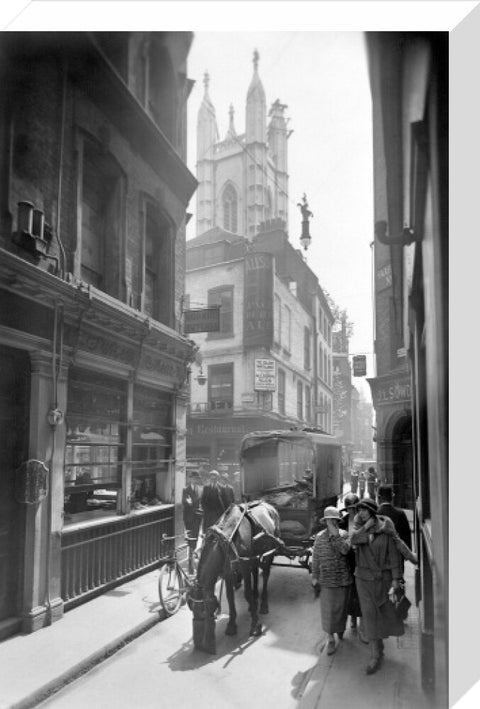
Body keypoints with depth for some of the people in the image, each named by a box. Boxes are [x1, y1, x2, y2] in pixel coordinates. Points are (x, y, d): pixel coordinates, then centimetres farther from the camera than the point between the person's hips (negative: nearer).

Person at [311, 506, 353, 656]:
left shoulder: (344, 534, -4)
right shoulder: (320, 537, -2)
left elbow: (345, 550, -23)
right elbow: (316, 558, 3)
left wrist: (335, 534, -26)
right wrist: (314, 576, 3)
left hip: (343, 579, 0)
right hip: (327, 580, 0)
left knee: (341, 607, 14)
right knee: (328, 609, 0)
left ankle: (340, 629, 40)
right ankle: (330, 639, 12)